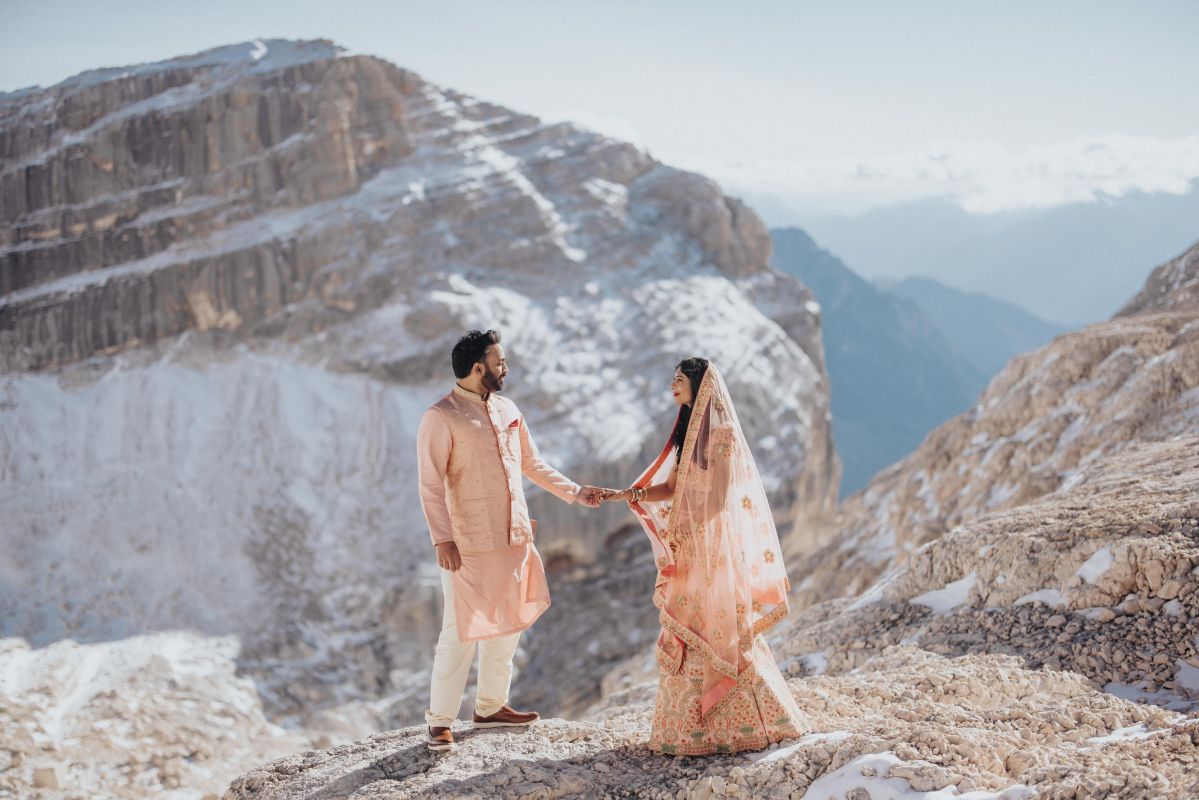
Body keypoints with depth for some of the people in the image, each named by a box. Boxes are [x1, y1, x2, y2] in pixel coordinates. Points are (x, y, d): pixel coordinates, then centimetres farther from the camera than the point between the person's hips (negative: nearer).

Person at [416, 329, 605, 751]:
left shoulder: (507, 410, 10)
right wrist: (443, 539, -21)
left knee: (508, 624, 14)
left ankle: (491, 706, 28)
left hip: (513, 538, 8)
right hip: (469, 544, -8)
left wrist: (575, 493, 16)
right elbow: (431, 485, -15)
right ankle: (439, 721, 6)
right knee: (462, 630, -5)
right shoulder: (441, 417, -12)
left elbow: (533, 464, 20)